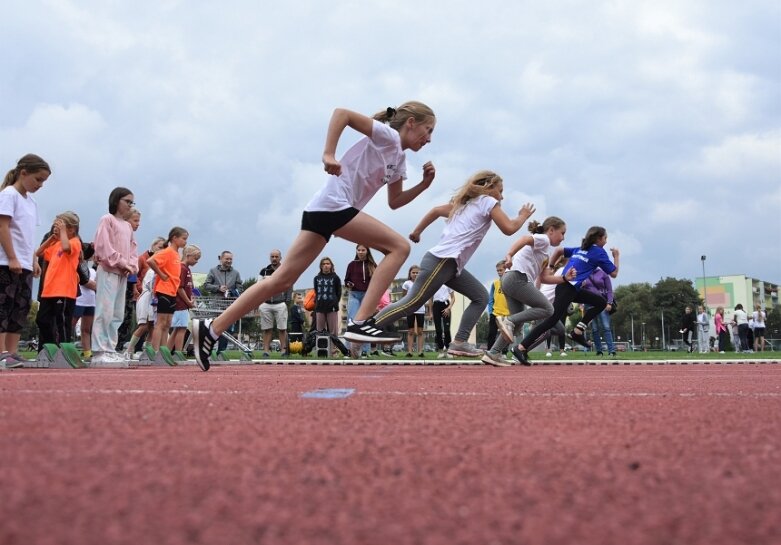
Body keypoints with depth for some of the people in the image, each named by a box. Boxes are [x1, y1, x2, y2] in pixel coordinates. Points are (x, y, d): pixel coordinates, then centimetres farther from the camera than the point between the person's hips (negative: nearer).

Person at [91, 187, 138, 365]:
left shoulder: (128, 226, 20)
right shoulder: (107, 219, -2)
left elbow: (133, 249, 17)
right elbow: (104, 247, -12)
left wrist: (132, 266, -2)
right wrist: (122, 263, -15)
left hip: (122, 275, 8)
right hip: (108, 272, -8)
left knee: (117, 315, 6)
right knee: (105, 312, -12)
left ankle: (110, 350, 9)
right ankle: (99, 352, -13)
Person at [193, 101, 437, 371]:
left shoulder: (399, 159, 23)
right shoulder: (387, 135, -4)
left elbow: (394, 201, 30)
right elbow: (341, 112, -14)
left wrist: (424, 184, 16)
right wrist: (328, 154, -23)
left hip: (322, 210, 9)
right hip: (333, 204, -9)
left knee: (282, 280, 4)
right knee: (399, 247, -9)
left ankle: (211, 328, 3)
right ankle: (361, 322, -15)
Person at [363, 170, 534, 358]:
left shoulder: (465, 202, 26)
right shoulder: (488, 201, 2)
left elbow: (436, 210, 24)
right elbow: (509, 228, -4)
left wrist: (416, 232, 27)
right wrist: (524, 215, 13)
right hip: (442, 260, -10)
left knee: (481, 296, 9)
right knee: (411, 302, -12)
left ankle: (460, 342, 1)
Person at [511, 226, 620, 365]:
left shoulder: (579, 249, 21)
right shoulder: (599, 252, 0)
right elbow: (614, 273, 2)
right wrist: (616, 256, 16)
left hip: (572, 289, 9)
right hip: (568, 289, -9)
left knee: (601, 302, 13)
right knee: (552, 319, -13)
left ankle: (578, 331, 4)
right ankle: (521, 348, -17)